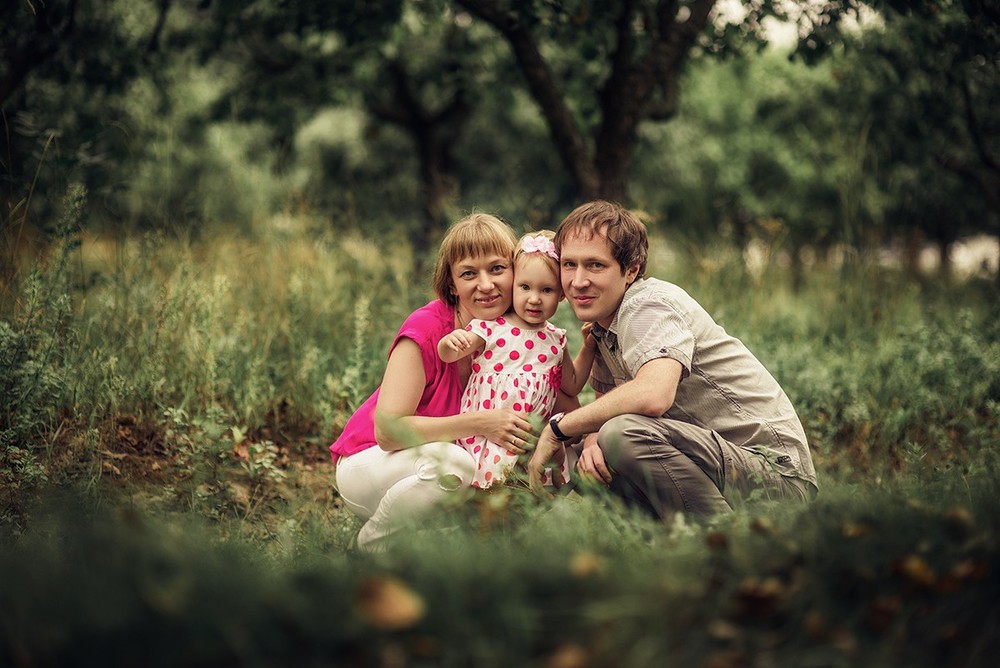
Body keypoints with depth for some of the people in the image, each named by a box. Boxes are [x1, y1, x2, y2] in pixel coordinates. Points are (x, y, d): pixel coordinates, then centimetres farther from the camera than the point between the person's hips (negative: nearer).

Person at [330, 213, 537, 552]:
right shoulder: (426, 327, -25)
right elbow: (388, 430, -30)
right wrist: (480, 424, -35)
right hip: (366, 463, -6)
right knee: (451, 465, -36)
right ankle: (371, 544, -6)